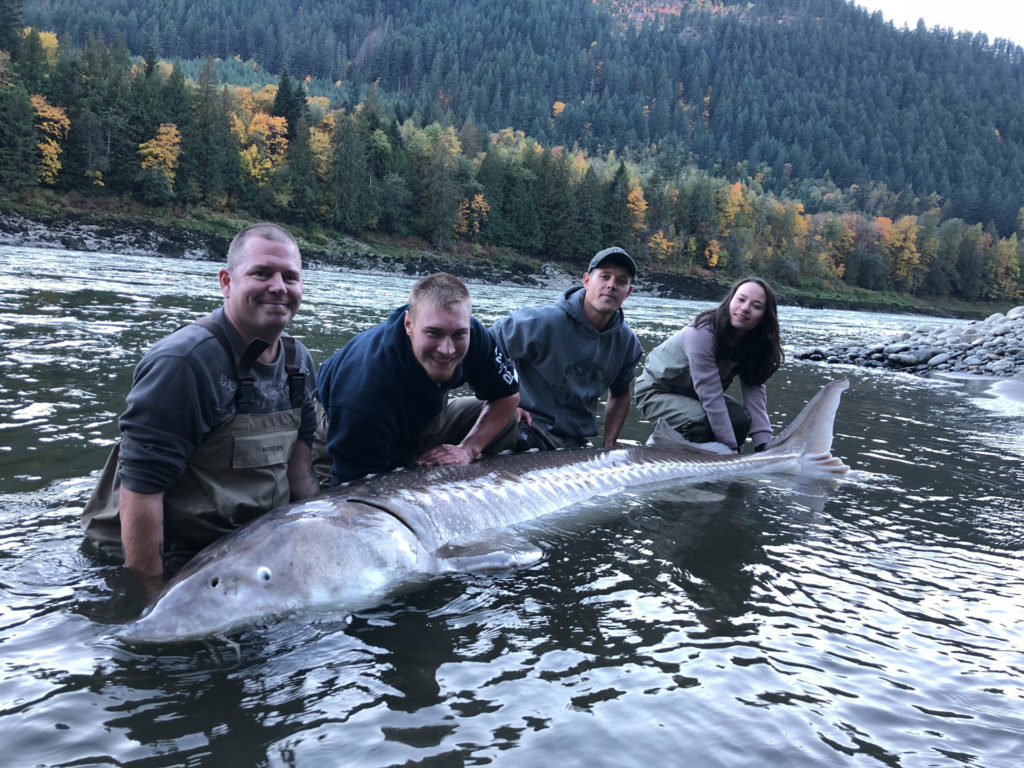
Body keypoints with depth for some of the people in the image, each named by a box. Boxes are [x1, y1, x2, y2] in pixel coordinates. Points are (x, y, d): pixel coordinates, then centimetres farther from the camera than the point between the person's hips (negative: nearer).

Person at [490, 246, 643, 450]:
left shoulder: (627, 342, 3)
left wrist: (609, 447, 11)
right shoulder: (544, 321, -16)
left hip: (577, 441, 6)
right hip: (530, 429, -6)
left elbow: (620, 395, 20)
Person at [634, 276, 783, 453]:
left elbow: (754, 392, -17)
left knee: (741, 419, -18)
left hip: (691, 394, 7)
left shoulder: (754, 342, -10)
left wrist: (764, 445, -29)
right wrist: (731, 447, -34)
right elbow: (711, 396, -34)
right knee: (701, 421, -33)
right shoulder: (702, 333, -32)